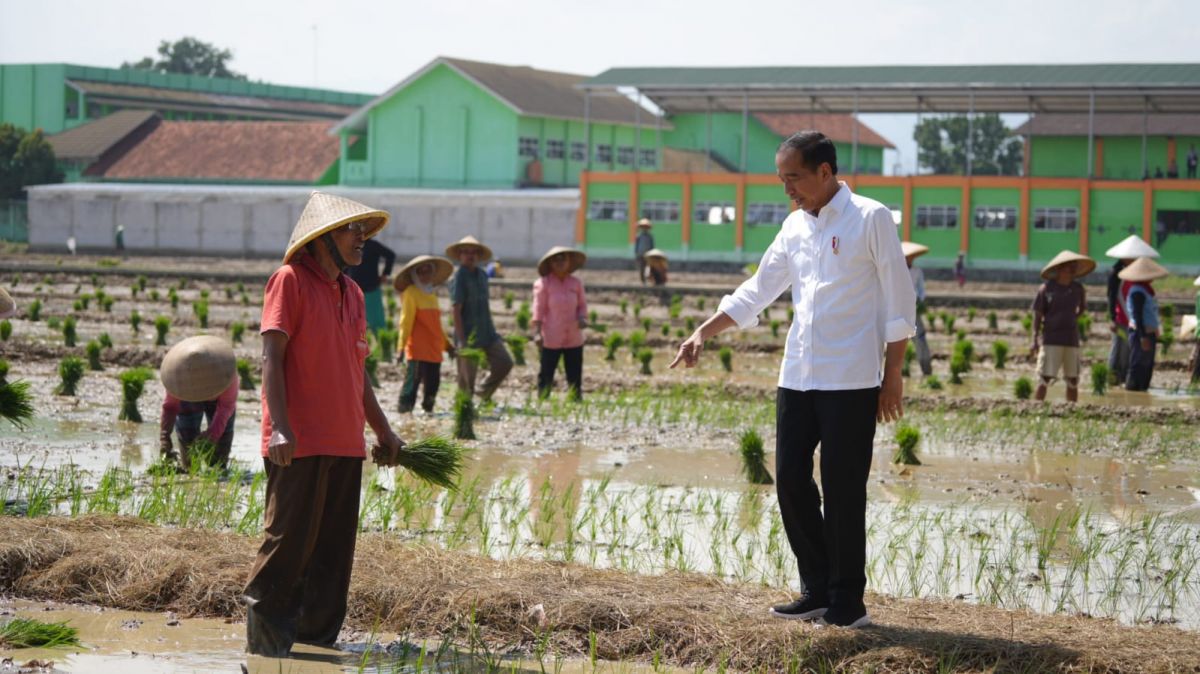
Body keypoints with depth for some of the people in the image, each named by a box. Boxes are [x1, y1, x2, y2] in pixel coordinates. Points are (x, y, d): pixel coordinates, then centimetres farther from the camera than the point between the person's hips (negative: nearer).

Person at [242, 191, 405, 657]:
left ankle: (318, 631, 17)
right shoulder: (290, 280, -5)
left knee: (334, 546, 9)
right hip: (300, 444, -7)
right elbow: (272, 356, -12)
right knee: (290, 539, -5)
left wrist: (382, 430, 25)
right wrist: (279, 427, -21)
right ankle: (264, 628, 7)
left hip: (346, 443, 7)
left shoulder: (352, 292, 18)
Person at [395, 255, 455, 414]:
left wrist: (447, 344, 26)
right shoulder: (411, 293, -3)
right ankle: (405, 410, -3)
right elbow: (406, 321, -9)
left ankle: (428, 410, 20)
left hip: (434, 350, 7)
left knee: (433, 382, 9)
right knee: (413, 381, -8)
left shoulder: (431, 294, 19)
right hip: (417, 349, -7)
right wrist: (402, 345, -15)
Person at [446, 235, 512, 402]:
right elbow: (456, 310, -16)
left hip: (487, 333, 7)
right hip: (469, 335, -7)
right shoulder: (458, 278, -12)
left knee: (504, 363, 2)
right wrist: (461, 340, -20)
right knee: (466, 378, -1)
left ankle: (484, 393, 20)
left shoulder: (482, 275, 11)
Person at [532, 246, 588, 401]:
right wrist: (537, 332, -11)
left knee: (575, 375, 7)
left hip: (574, 338, 4)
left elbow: (582, 305, 14)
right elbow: (539, 309, -5)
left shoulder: (576, 283, 7)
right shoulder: (543, 283, -5)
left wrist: (582, 318, -7)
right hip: (551, 339, -4)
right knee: (546, 375, 0)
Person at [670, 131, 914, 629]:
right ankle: (818, 591, 17)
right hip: (797, 377, 7)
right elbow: (757, 291, 19)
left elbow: (899, 301, -6)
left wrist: (892, 374, -8)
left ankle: (847, 602, 9)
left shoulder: (870, 219, -6)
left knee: (843, 492, -2)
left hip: (851, 380, -7)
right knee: (790, 480, 5)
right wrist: (703, 333, 11)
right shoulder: (795, 227, 13)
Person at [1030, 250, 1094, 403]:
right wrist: (1035, 340, -5)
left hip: (1071, 340, 4)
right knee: (1045, 380, -8)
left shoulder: (1078, 289, 7)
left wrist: (1071, 320, 8)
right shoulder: (1047, 288, -3)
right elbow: (1037, 315, 0)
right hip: (1050, 340, -4)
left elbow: (1082, 308, 25)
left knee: (1073, 381, 5)